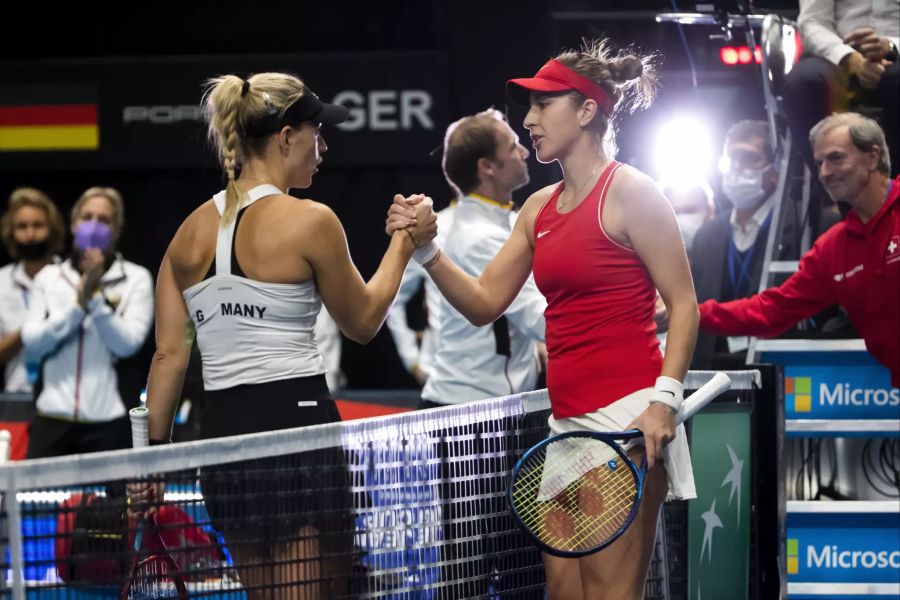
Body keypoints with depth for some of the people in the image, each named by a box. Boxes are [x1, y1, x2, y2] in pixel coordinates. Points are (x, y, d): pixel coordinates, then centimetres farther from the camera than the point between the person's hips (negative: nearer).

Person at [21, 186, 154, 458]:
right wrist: (79, 301, -7)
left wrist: (96, 296, -10)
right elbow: (32, 343, 1)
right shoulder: (49, 277, 12)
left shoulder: (136, 278, 5)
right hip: (53, 418, 2)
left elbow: (128, 343, -6)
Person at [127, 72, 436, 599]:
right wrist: (405, 245, 16)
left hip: (223, 433, 7)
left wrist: (154, 450, 11)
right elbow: (363, 323, 5)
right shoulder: (310, 221, -8)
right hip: (299, 425, -6)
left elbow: (169, 354, 7)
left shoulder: (191, 233, 9)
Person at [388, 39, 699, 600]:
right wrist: (427, 248, 2)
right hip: (568, 419, 8)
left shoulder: (630, 193, -6)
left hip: (626, 415, -8)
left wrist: (665, 398, -18)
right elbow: (484, 302, 17)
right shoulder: (540, 207, 16)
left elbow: (683, 303, -7)